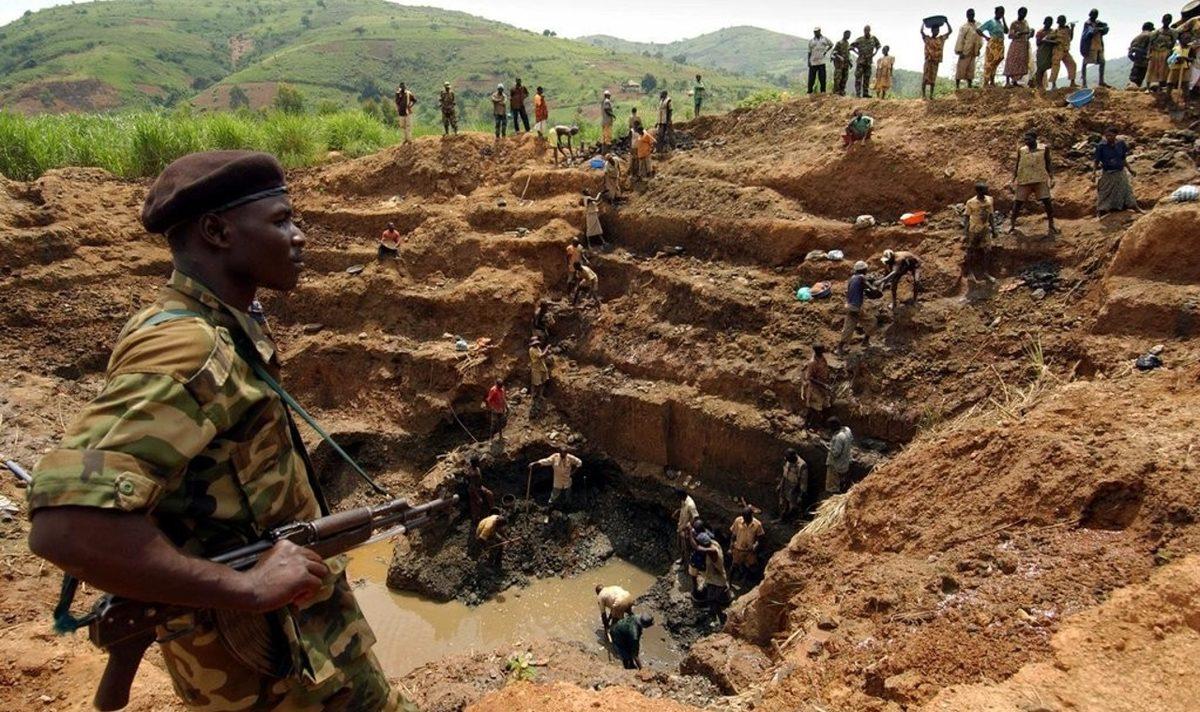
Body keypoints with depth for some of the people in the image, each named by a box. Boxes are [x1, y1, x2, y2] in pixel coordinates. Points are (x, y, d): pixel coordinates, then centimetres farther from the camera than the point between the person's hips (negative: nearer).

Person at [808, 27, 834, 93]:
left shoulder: (825, 39, 9)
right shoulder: (811, 41, 9)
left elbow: (831, 45, 21)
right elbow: (809, 52, 9)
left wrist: (826, 51, 6)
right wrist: (808, 61, 1)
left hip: (822, 61, 0)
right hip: (813, 62, 0)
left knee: (822, 77, -1)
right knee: (811, 77, -1)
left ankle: (823, 91, 6)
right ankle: (810, 92, 6)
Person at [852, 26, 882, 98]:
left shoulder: (873, 38, 3)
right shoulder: (859, 40, -5)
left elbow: (878, 46, 19)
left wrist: (874, 53, 6)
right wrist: (857, 53, -6)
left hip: (869, 61, 3)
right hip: (860, 61, -3)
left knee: (867, 78, 6)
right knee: (858, 77, -9)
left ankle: (865, 93, 10)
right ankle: (857, 93, -8)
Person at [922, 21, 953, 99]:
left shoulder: (941, 39, 10)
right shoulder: (927, 38, -2)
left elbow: (950, 31, 11)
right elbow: (921, 31, -16)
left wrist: (946, 22, 8)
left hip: (936, 61, 4)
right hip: (928, 60, -4)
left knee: (933, 79, 4)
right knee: (925, 78, -5)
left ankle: (931, 95, 6)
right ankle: (923, 95, -3)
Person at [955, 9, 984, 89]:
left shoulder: (977, 27, 13)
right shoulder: (964, 27, -2)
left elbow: (980, 38, 19)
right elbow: (960, 39, -7)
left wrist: (978, 48, 8)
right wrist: (960, 51, -14)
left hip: (973, 52, 6)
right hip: (965, 52, -5)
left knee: (971, 69, 6)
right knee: (961, 69, -6)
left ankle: (970, 85, 9)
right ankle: (957, 86, -5)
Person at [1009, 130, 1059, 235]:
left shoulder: (1044, 149, 3)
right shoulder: (1021, 151, 6)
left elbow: (1048, 165, 7)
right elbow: (1017, 167, 12)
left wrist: (1052, 178, -2)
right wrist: (1013, 181, 9)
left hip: (1040, 180, -1)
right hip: (1024, 181, 1)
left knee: (1047, 202, -7)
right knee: (1017, 202, 1)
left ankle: (1051, 225, 4)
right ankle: (1012, 225, 15)